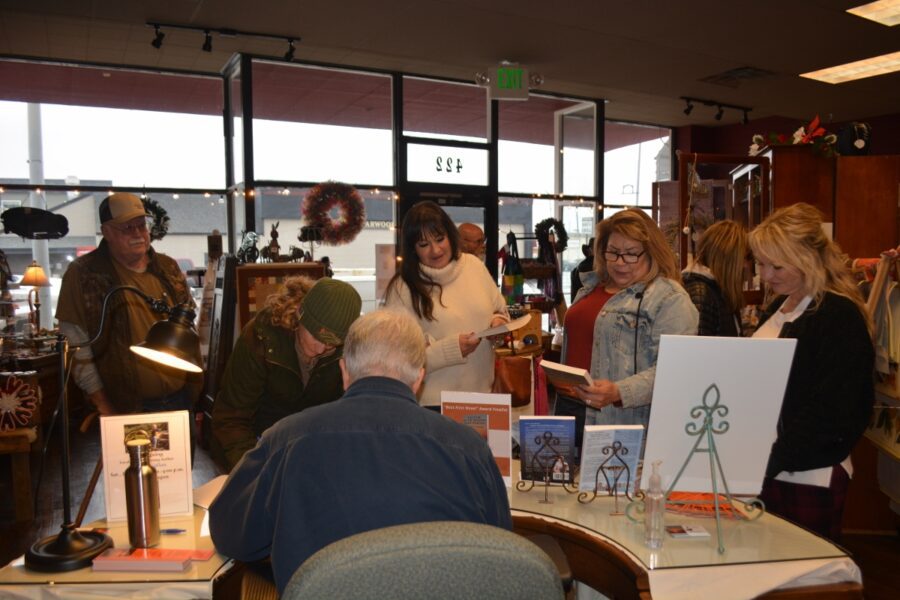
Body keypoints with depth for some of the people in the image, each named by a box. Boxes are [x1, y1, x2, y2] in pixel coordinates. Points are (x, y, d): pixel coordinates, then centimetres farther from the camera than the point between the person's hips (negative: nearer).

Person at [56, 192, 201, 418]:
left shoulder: (168, 268, 8)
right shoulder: (83, 275, -6)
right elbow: (76, 345, -8)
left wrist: (195, 388, 11)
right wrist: (102, 405, -10)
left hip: (180, 399, 5)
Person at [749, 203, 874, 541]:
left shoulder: (839, 316, -13)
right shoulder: (779, 307, 12)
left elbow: (834, 415, -18)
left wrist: (772, 459, -21)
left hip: (809, 479, -7)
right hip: (767, 472, 7)